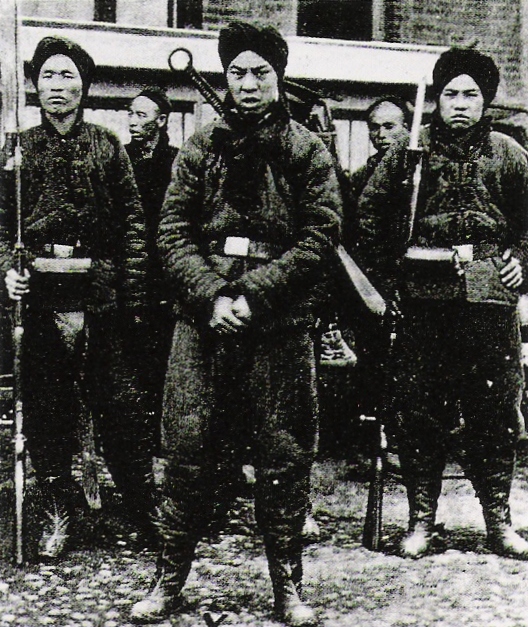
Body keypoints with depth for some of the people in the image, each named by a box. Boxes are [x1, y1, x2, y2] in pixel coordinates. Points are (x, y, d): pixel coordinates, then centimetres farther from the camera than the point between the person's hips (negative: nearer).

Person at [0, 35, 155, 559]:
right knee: (45, 413, 5)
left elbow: (132, 224, 6)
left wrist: (133, 295, 0)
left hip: (100, 295, -1)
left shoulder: (107, 147, 8)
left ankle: (145, 511, 15)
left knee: (119, 407, 1)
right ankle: (58, 514, 19)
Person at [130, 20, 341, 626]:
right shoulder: (201, 149, 10)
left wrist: (254, 295, -12)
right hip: (203, 319, 1)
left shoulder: (306, 150, 5)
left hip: (280, 325, -1)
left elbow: (321, 236, -3)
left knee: (283, 455, 4)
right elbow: (173, 232, 4)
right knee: (188, 447, 2)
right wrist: (211, 297, -11)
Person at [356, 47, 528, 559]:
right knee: (419, 408, 3)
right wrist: (385, 270, 4)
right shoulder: (410, 151, 7)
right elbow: (369, 211, 10)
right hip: (424, 293, 0)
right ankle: (421, 519, 14)